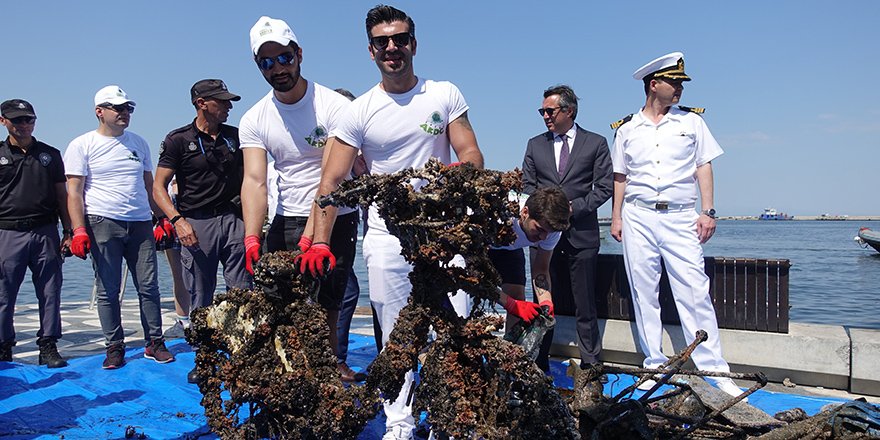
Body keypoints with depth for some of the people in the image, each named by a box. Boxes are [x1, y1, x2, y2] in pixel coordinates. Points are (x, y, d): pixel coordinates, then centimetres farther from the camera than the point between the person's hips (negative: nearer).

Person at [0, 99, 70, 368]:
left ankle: (48, 346, 11)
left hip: (46, 232, 2)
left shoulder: (50, 155, 13)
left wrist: (68, 231, 8)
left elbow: (62, 195, 14)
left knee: (50, 293, 3)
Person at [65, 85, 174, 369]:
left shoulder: (139, 143, 16)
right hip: (103, 223, -3)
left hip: (140, 223, 3)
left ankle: (154, 343, 10)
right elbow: (74, 192, -1)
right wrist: (79, 231, -12)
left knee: (149, 286, 1)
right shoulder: (82, 145, 4)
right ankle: (115, 347, 11)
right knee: (108, 290, 1)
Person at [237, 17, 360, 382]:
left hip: (336, 218, -3)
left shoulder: (334, 106, -14)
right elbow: (255, 181, -12)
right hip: (287, 219, 3)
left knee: (328, 303, 5)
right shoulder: (254, 120, -1)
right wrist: (252, 237, -27)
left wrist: (315, 236, -33)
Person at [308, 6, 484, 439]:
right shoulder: (360, 111, 2)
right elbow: (332, 180, 0)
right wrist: (320, 242, -9)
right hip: (387, 236, 0)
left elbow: (471, 155, 4)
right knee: (394, 335, 6)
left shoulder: (445, 94, 6)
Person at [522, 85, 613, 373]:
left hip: (581, 234, -2)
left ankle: (591, 366, 13)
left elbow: (604, 187, 1)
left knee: (585, 306, 2)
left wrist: (573, 207, -9)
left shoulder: (596, 143, 6)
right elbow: (527, 186, 12)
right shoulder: (535, 145, 14)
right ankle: (539, 365, 13)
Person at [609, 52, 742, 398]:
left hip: (680, 217, -1)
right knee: (644, 294, 4)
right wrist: (616, 217, 6)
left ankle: (713, 369, 1)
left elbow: (703, 168, 8)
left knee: (694, 292, -6)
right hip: (637, 217, 1)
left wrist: (708, 211, -1)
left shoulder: (691, 121, 10)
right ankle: (655, 365, 15)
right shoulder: (626, 129, 11)